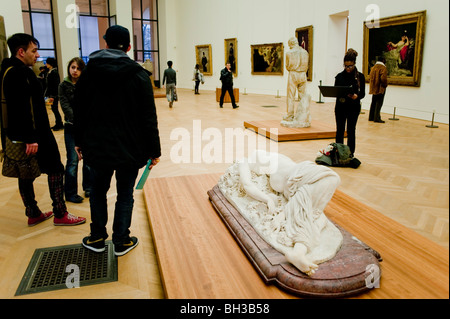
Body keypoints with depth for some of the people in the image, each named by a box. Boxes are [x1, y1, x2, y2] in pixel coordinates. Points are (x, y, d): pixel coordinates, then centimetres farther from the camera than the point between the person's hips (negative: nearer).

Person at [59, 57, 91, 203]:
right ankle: (70, 193, 11)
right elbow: (65, 106, -7)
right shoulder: (63, 85, 2)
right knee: (73, 160, -2)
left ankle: (88, 188, 24)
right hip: (71, 127, -1)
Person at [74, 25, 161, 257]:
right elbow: (149, 117, -9)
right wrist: (154, 150, -3)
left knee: (98, 191, 20)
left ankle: (97, 238, 31)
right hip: (129, 149, -2)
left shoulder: (88, 72, 1)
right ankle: (121, 241, 22)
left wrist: (79, 142, 18)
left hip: (96, 148, 3)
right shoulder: (138, 75, -7)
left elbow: (79, 110, 7)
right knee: (125, 194, 12)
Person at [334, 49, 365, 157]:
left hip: (353, 107, -2)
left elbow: (362, 93, -1)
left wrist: (357, 96, -22)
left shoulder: (360, 76, 0)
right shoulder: (339, 76, 4)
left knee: (351, 130, 2)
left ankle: (350, 154, 11)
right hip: (340, 106, 2)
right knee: (340, 130, 6)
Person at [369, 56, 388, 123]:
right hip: (380, 88, -7)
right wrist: (385, 85, -7)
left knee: (373, 103, 14)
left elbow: (370, 76, 12)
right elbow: (383, 78, -22)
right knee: (379, 103, -4)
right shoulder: (383, 68, -13)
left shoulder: (373, 67, 9)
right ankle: (376, 118, -5)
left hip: (374, 88, 7)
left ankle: (371, 117, 18)